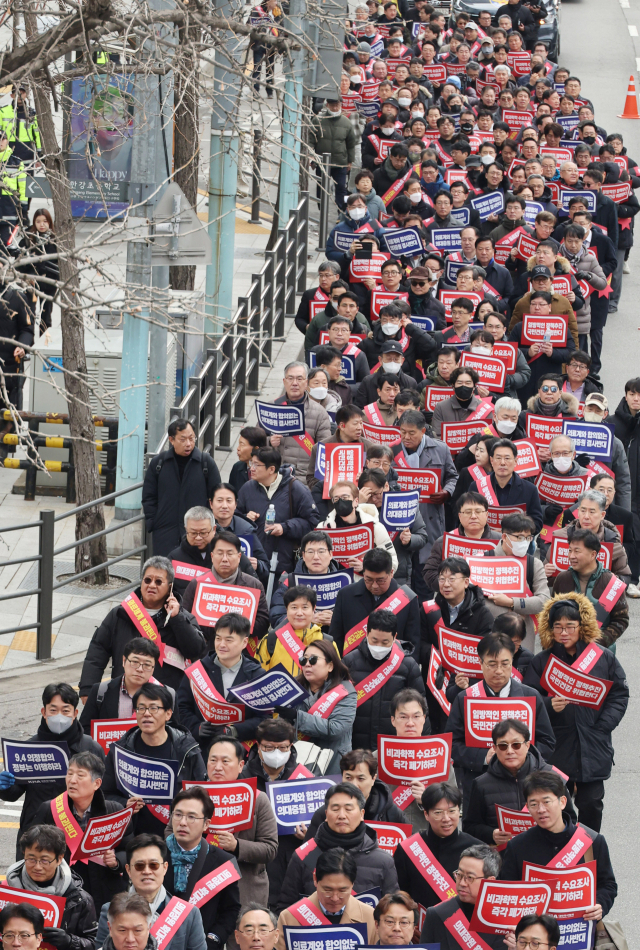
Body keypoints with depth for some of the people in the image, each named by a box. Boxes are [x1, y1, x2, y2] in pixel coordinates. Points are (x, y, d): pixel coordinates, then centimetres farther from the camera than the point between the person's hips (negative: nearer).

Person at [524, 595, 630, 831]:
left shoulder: (603, 658, 2)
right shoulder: (541, 662, 3)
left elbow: (620, 695, 5)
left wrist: (603, 726, -7)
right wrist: (549, 705, -19)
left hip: (593, 748, 0)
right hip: (555, 749, 0)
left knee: (591, 803, 2)